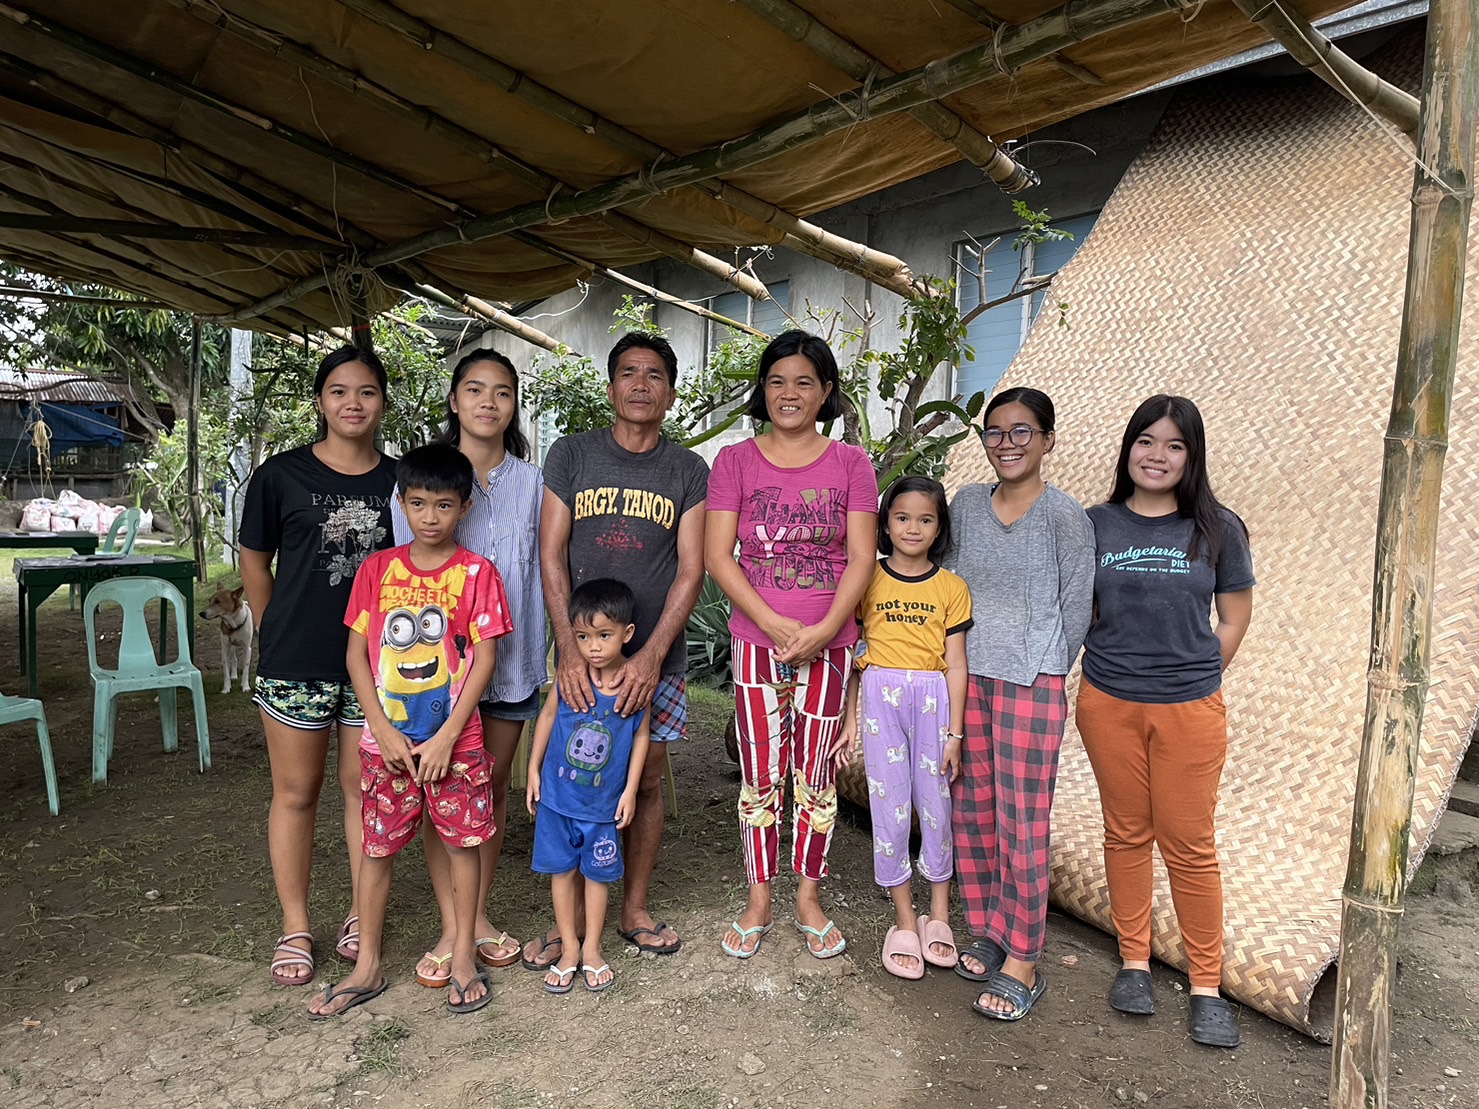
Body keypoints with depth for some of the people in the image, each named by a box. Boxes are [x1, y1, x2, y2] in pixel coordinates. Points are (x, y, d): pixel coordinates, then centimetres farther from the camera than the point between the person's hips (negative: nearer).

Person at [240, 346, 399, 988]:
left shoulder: (400, 480, 2)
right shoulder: (282, 474, -3)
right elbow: (254, 563, 6)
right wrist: (281, 633, 6)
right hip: (295, 665, -1)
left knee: (366, 790, 11)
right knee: (296, 794, 9)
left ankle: (361, 916, 28)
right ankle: (295, 929, 24)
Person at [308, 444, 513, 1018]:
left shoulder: (476, 573, -4)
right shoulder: (377, 569, 1)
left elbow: (485, 659, -7)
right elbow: (356, 654, 2)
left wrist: (446, 737, -12)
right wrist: (384, 730, -7)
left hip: (456, 740, -2)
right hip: (386, 740, 2)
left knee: (462, 843, 7)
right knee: (377, 848, 10)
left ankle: (463, 957, 24)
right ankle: (367, 968, 26)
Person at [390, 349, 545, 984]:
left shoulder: (531, 483, 3)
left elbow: (538, 572, 7)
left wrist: (540, 655, 3)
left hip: (509, 655, 2)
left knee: (494, 787, 11)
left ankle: (479, 914, 26)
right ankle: (451, 927, 15)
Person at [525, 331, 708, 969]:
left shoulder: (688, 472, 4)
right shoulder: (571, 455, 3)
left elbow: (691, 570, -4)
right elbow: (551, 556, -2)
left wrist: (651, 655, -16)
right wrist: (569, 649, -14)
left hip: (655, 657, 1)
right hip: (581, 652, 0)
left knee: (646, 782, 10)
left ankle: (635, 910, 27)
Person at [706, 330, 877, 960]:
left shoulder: (850, 465, 2)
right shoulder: (735, 461, 1)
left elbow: (862, 557, -3)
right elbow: (718, 554, -5)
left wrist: (823, 630, -15)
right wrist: (774, 624, -15)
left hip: (828, 643, 0)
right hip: (756, 640, 0)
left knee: (817, 775, 9)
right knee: (759, 776, 7)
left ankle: (809, 899, 26)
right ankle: (758, 902, 23)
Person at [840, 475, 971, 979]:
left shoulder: (951, 588, 2)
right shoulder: (868, 581, 3)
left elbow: (955, 664, 1)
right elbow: (854, 654, 6)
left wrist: (954, 732, -2)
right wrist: (850, 716, 3)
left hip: (933, 698, 0)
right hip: (881, 696, 0)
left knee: (935, 803, 6)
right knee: (889, 805, 3)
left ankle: (938, 914, 25)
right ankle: (904, 922, 16)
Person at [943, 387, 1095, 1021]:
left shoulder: (1064, 517, -8)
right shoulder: (966, 505, 6)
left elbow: (1075, 608, -4)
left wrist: (1043, 677, 1)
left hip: (1030, 683, -5)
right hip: (966, 676, 5)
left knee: (1022, 823, 0)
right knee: (971, 808, 11)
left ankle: (1022, 963, 12)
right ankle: (988, 931, 29)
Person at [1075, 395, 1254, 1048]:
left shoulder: (1216, 530, -2)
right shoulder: (1096, 525, 1)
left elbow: (1234, 620, 6)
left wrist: (1192, 674, 0)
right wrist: (1116, 667, 0)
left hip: (1189, 709, -1)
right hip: (1108, 704, 1)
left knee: (1189, 845, 5)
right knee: (1126, 833, 12)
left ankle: (1206, 985, 21)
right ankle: (1134, 960, 28)